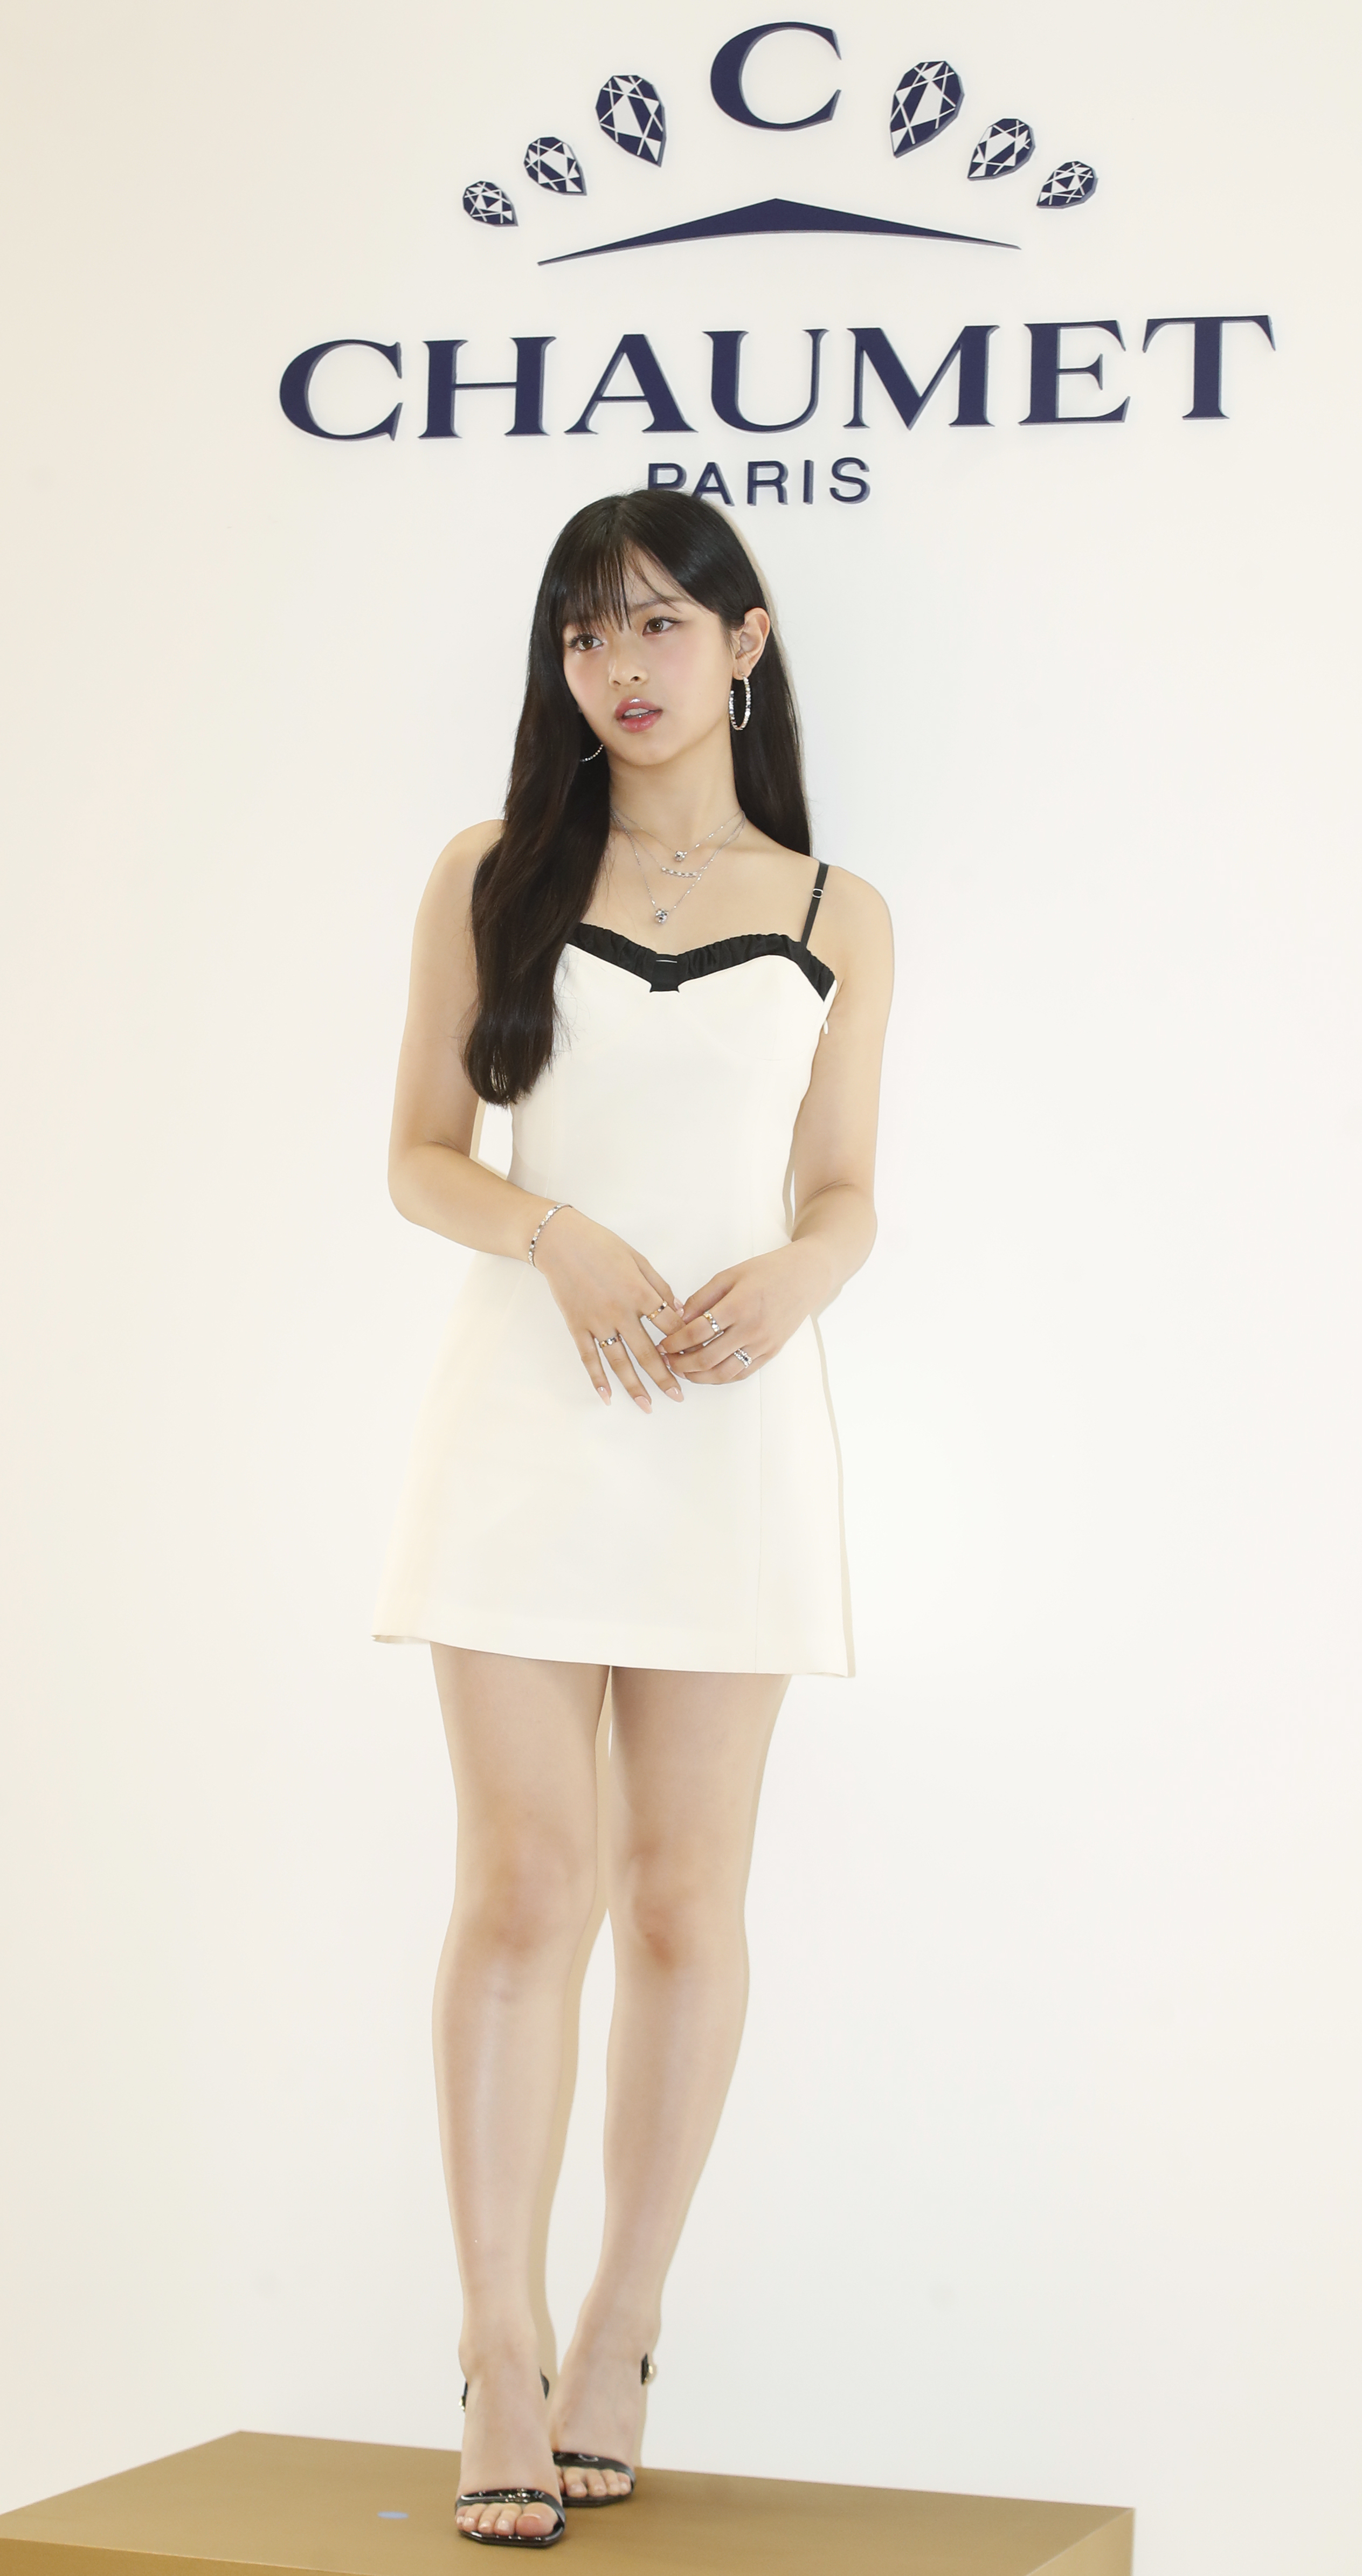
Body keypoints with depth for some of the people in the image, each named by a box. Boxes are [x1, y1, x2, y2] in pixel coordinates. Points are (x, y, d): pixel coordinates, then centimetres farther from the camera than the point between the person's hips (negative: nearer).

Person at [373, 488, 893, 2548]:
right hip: (528, 1401, -1)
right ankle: (500, 2363, 2)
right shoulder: (491, 880, 6)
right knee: (526, 1884, -5)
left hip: (734, 1418, 1)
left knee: (686, 1898, 4)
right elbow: (421, 1156, 5)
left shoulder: (838, 917, 8)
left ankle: (620, 2343, 14)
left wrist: (788, 1277, -13)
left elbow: (846, 1195, 9)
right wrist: (556, 1235, -14)